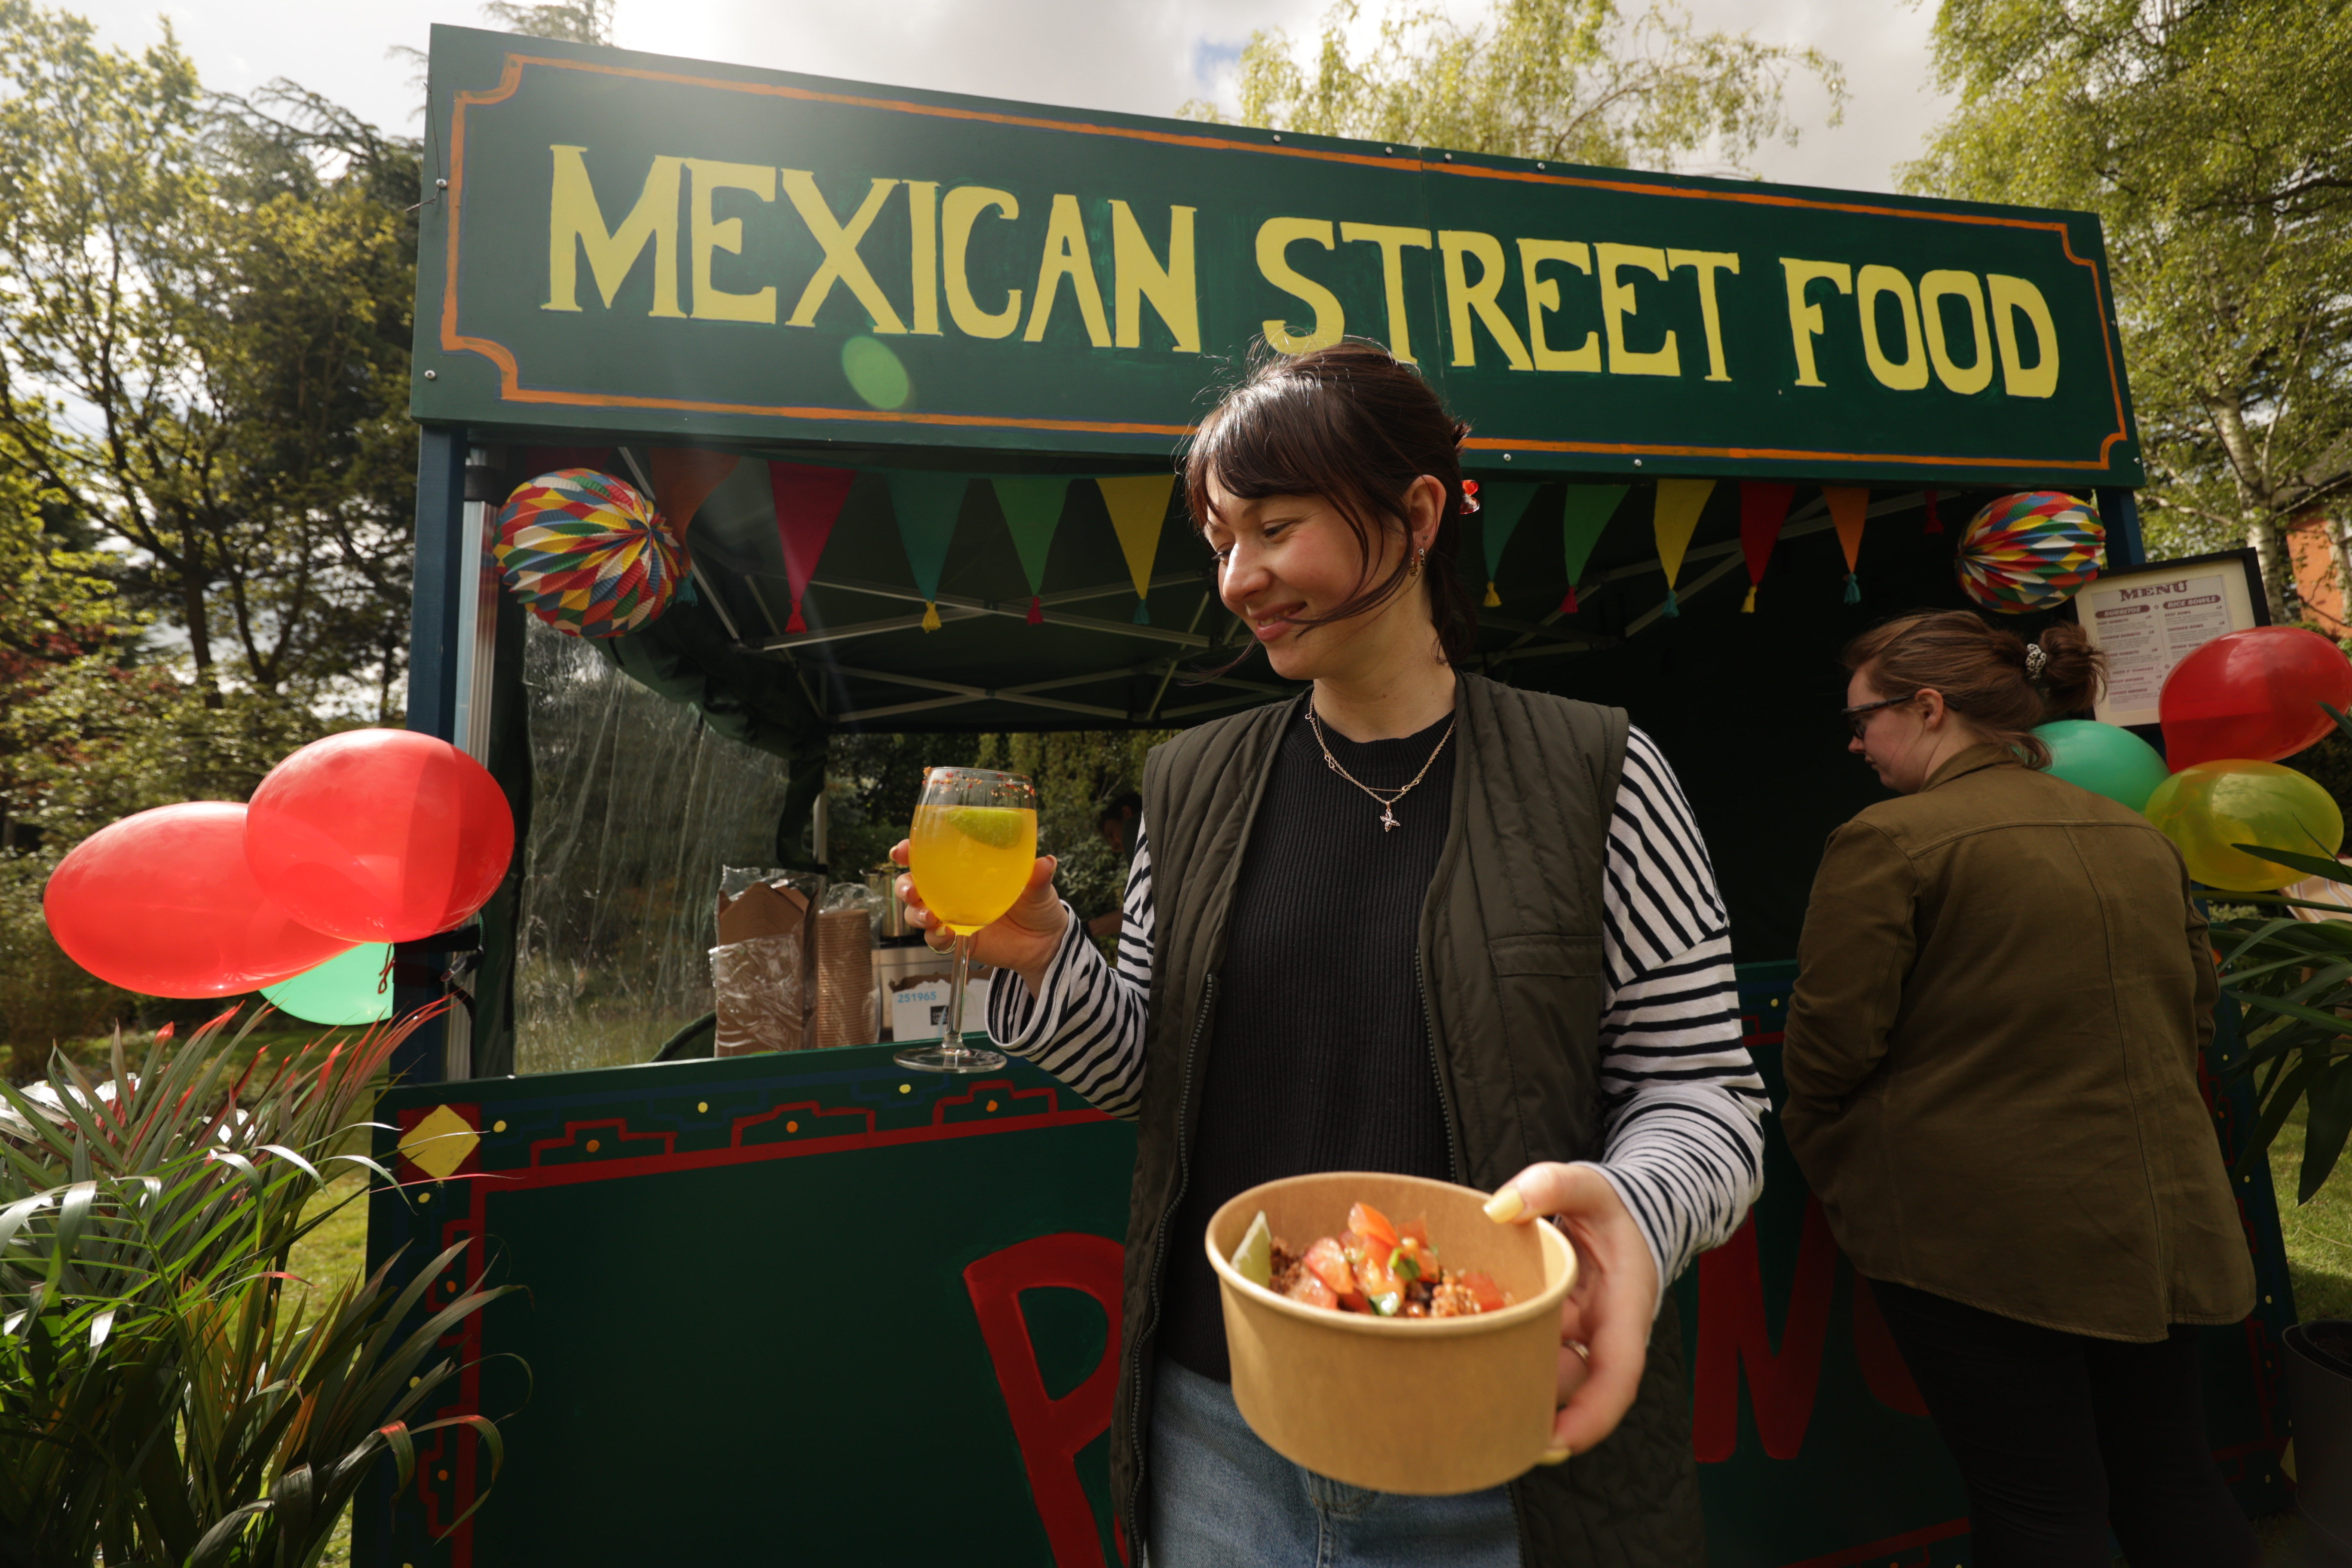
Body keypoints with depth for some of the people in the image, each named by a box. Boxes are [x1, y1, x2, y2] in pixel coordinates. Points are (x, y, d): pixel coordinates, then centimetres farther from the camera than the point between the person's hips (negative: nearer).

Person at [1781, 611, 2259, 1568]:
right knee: (2170, 1483, 22)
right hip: (2162, 1219, 8)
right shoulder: (2142, 838, 9)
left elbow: (1829, 1047, -17)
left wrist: (1820, 1150, 3)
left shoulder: (1889, 840, -17)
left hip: (1976, 1227, -7)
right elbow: (2196, 1018, 18)